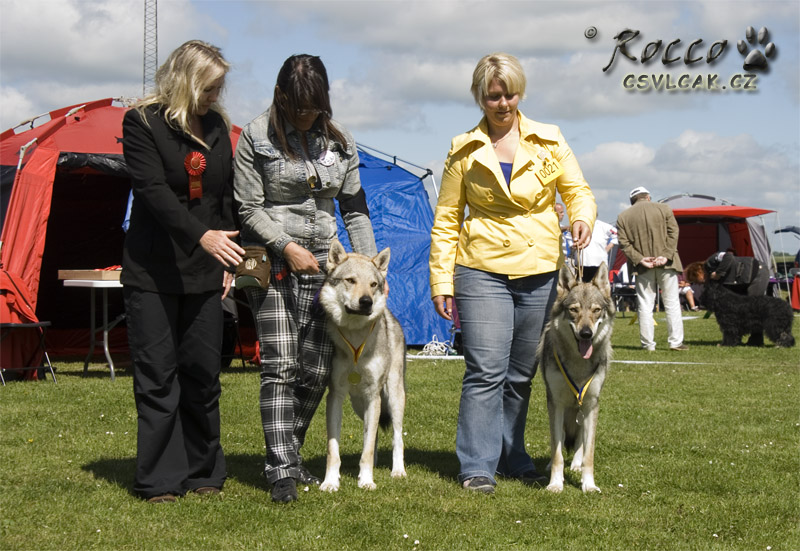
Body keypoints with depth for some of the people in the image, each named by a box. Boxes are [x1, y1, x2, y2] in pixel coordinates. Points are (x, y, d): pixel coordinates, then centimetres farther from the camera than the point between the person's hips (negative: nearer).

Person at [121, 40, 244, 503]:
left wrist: (229, 260, 6)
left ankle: (203, 472, 16)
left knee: (204, 372, 6)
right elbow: (152, 189, -20)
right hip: (153, 270, -4)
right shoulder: (143, 123, -7)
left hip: (204, 272, 5)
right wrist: (201, 235, -32)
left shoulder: (218, 126, 9)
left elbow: (228, 196, 13)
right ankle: (160, 479, 5)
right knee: (157, 374, -2)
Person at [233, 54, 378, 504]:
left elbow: (355, 209, 13)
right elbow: (248, 208, -4)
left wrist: (371, 264, 6)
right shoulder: (257, 137, -3)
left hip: (324, 264, 4)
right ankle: (282, 471, -8)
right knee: (280, 367, -10)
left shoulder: (340, 141, 9)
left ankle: (288, 454, 21)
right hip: (272, 264, -4)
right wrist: (287, 246, -14)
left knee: (317, 372, 5)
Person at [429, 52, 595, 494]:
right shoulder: (464, 150, 4)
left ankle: (511, 458, 22)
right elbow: (446, 218, 5)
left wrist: (582, 217, -15)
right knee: (486, 371, -9)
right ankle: (476, 466, -3)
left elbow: (578, 190, 9)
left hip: (541, 273, 2)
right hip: (483, 272, -2)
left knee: (522, 374, 9)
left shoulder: (549, 142, 7)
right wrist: (441, 280, -1)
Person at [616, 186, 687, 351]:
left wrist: (639, 259, -7)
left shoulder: (623, 216, 7)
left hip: (643, 268, 1)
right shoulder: (663, 209, 5)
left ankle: (648, 344, 3)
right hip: (666, 264, 0)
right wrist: (666, 256, -9)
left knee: (645, 306, 5)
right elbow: (673, 233, -3)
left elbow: (624, 243, -2)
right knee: (672, 303, 6)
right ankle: (675, 342, 4)